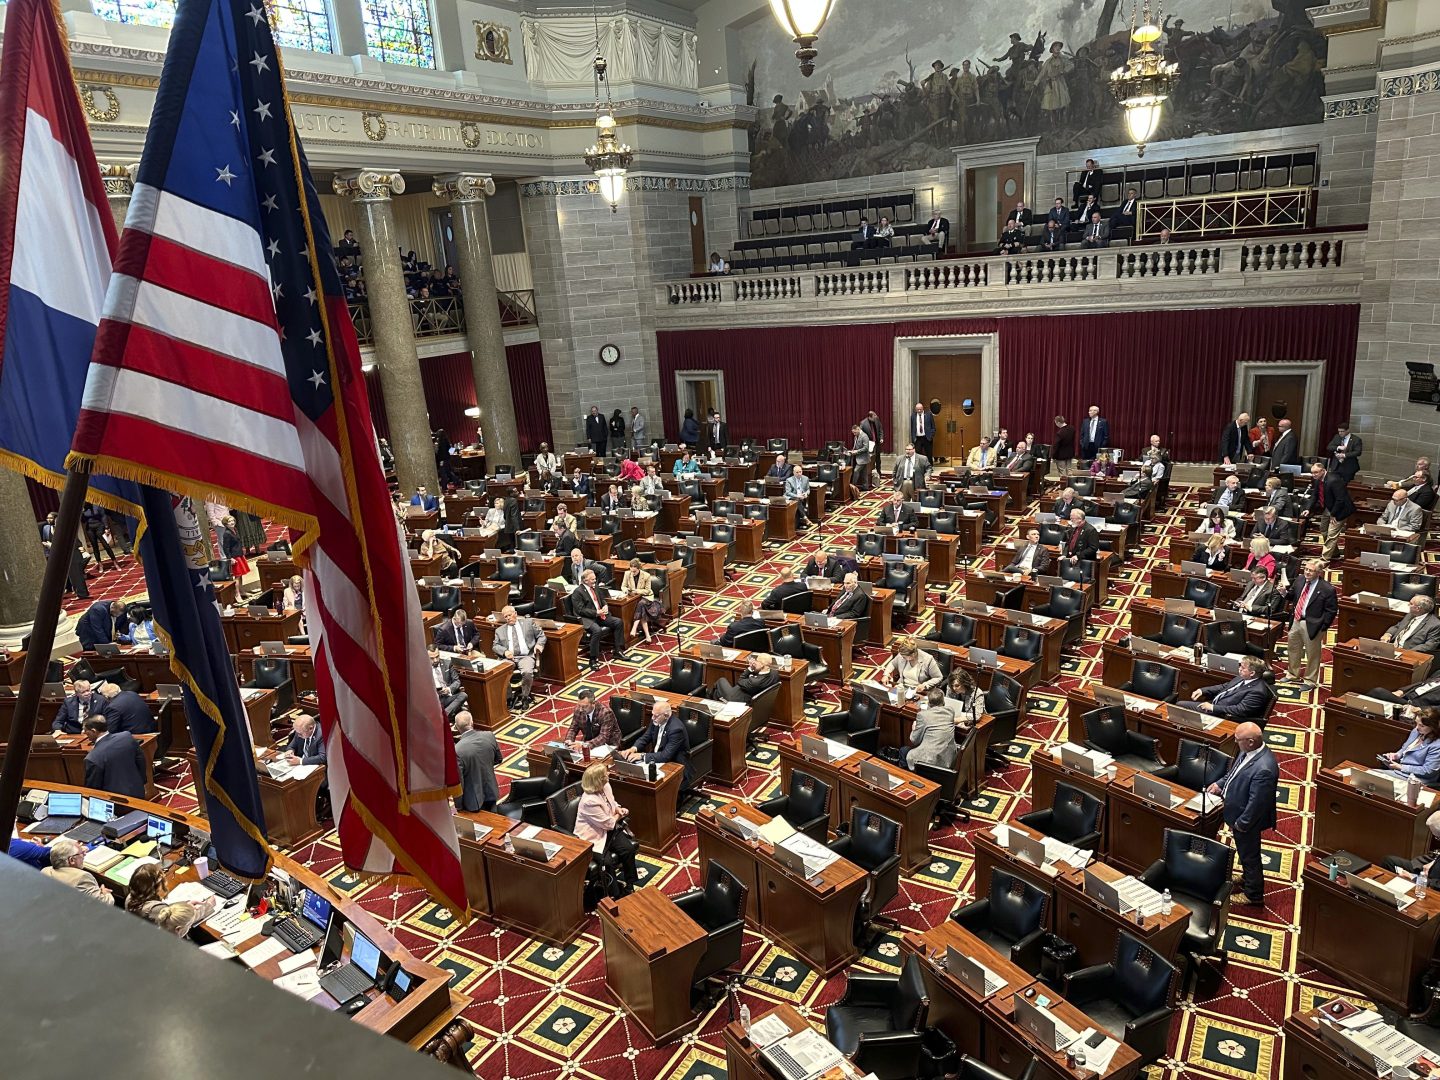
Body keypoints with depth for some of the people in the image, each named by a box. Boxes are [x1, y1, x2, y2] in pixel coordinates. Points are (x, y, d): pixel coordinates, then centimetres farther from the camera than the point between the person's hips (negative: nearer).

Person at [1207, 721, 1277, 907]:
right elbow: (1235, 771, 11)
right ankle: (1247, 878, 53)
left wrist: (1240, 824, -19)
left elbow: (1256, 804, -29)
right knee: (1245, 852, 30)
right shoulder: (1249, 751, -10)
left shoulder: (1263, 769, -38)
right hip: (1239, 814, 8)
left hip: (1247, 820, -8)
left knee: (1249, 855, 14)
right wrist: (1220, 784, 1)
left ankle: (1253, 895, 35)